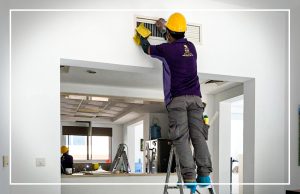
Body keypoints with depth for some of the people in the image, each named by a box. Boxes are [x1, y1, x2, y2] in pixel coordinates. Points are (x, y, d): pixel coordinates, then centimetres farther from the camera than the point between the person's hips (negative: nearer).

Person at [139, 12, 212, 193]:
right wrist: (164, 28, 51)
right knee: (198, 136, 2)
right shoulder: (191, 46, 15)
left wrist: (142, 34, 39)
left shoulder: (166, 49, 0)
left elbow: (147, 48, 18)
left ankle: (190, 178, -12)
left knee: (181, 138, -7)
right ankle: (205, 175, -3)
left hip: (177, 99, -4)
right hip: (195, 97, 5)